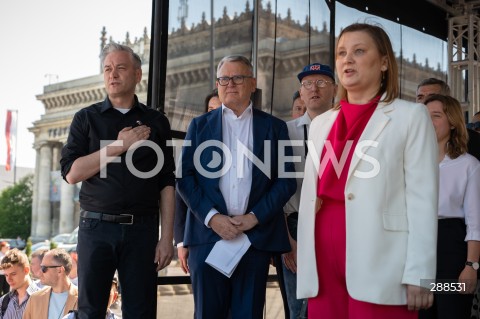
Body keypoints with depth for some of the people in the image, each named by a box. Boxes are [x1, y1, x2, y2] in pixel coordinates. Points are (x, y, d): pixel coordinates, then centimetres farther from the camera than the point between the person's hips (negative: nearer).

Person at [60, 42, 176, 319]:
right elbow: (71, 173, -2)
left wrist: (167, 237, -2)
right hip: (96, 226, 0)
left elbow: (166, 182, 5)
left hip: (142, 228, 0)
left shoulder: (156, 122, 8)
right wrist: (118, 146, -10)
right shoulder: (87, 118, 8)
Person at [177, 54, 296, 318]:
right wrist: (212, 217, -9)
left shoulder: (274, 127, 9)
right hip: (208, 236, 1)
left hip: (256, 236, 0)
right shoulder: (200, 125, 12)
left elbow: (286, 180, 4)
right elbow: (185, 177, 4)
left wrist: (255, 217, -9)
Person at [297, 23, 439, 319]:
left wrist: (418, 275, -12)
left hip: (378, 267, -4)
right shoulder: (321, 124, 16)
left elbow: (423, 199, -6)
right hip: (324, 258, 5)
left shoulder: (411, 116, 0)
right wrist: (305, 261, 10)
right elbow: (310, 197, 15)